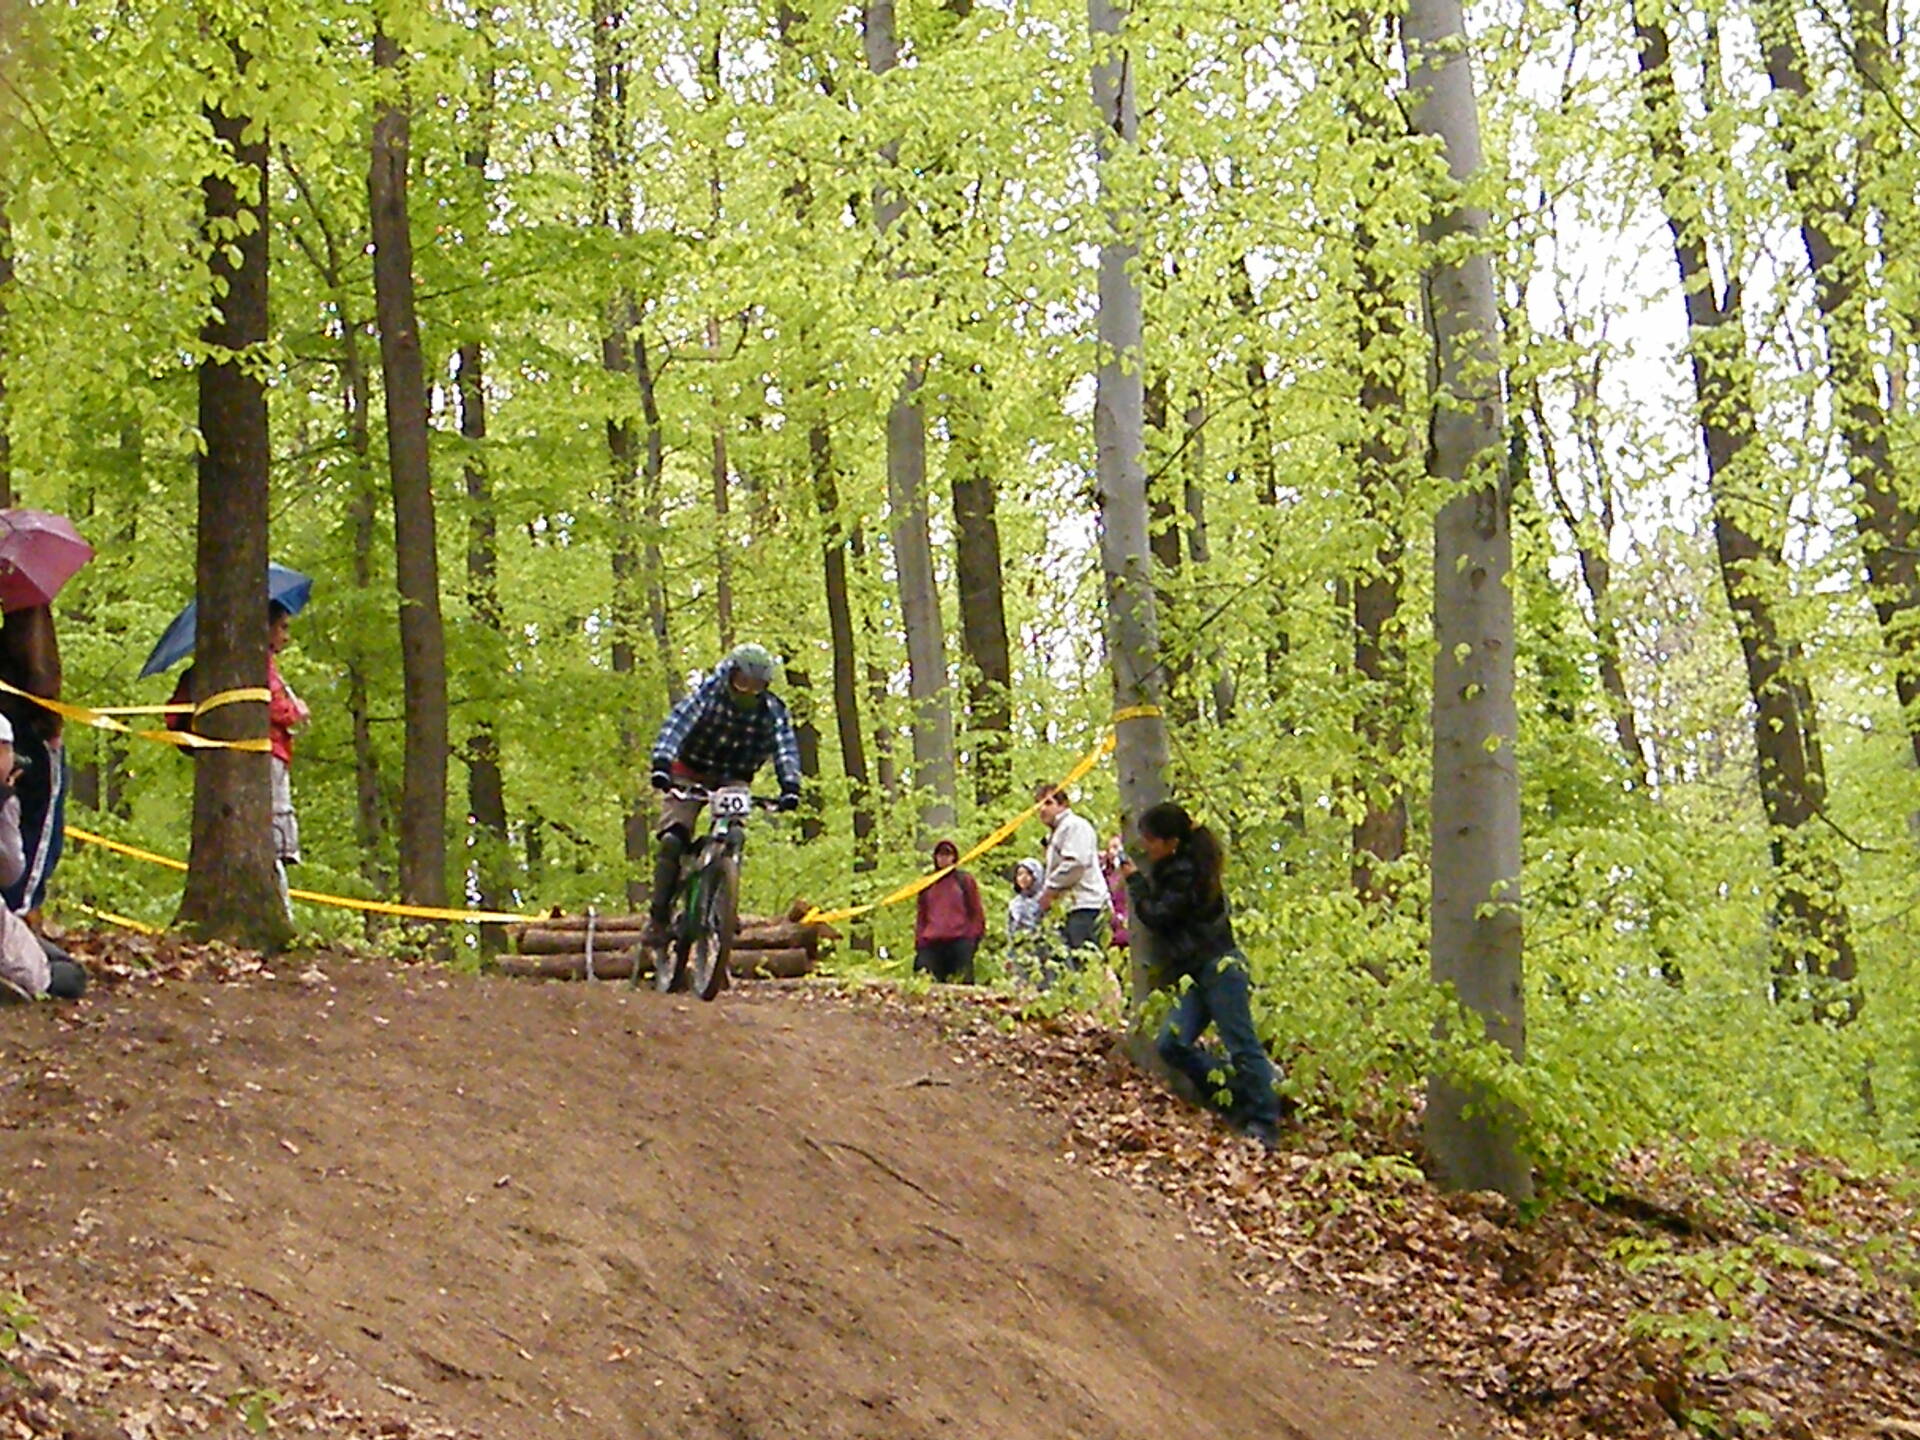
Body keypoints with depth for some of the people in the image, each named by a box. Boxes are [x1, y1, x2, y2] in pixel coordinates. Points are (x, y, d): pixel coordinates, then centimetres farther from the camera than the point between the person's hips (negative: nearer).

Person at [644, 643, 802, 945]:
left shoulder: (773, 710, -14)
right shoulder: (709, 694, -20)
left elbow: (785, 748, -25)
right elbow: (676, 724, -33)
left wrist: (790, 786, -44)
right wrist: (661, 763, -50)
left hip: (733, 780, 2)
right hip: (689, 773, -2)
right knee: (673, 840, -18)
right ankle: (658, 916, -9)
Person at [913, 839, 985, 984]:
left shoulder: (965, 881, 10)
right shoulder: (928, 884, 19)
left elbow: (976, 911, 10)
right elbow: (921, 915, 21)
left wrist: (975, 936, 0)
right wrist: (919, 940, 12)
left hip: (960, 940, -2)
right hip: (932, 943, 3)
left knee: (962, 982, -9)